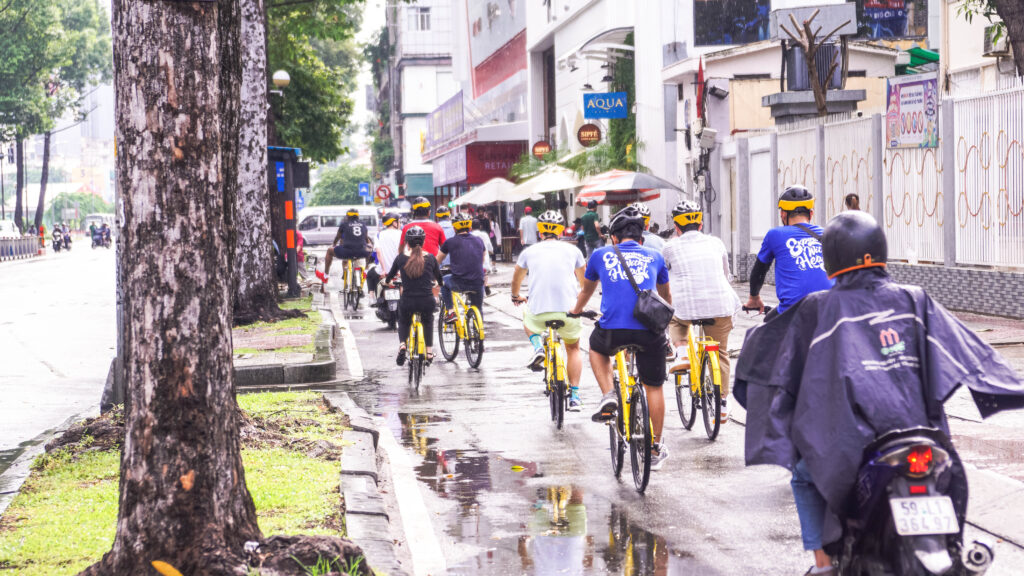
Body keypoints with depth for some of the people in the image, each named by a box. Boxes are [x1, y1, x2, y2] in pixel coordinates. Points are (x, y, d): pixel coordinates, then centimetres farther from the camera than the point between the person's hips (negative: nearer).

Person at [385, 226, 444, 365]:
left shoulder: (401, 258, 0)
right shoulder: (430, 258, 2)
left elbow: (389, 277, 14)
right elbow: (439, 278, 17)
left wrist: (387, 281, 38)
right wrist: (437, 282, 41)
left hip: (407, 302, 0)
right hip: (427, 301, 1)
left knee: (403, 322, 31)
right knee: (428, 322, 34)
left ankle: (402, 346, 7)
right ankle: (429, 352, 28)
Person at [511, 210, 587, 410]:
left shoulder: (529, 252, 11)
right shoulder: (572, 250, 11)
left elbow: (516, 279, 29)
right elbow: (584, 281, 28)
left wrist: (516, 297, 51)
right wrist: (581, 297, 50)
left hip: (539, 311, 0)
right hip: (569, 310, 0)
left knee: (528, 321, 35)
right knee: (573, 348, 24)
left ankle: (537, 346, 5)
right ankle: (574, 397, 16)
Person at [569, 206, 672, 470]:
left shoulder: (601, 255, 17)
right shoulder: (654, 257, 21)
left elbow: (586, 290, 35)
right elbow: (666, 295, 39)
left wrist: (576, 310, 57)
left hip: (613, 328, -1)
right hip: (650, 330, 1)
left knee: (597, 347, 34)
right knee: (654, 387, 19)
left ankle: (608, 397, 14)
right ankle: (655, 449, 25)